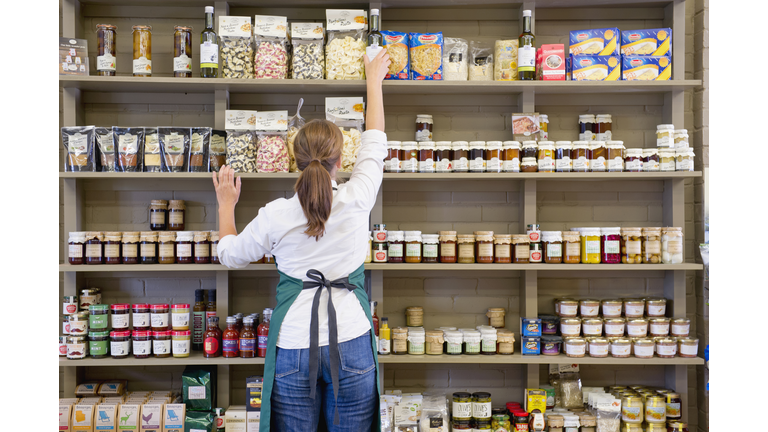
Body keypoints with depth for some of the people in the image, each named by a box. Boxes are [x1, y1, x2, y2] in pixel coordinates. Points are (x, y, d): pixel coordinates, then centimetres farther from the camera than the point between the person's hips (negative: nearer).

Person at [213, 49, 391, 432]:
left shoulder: (275, 216, -9)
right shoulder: (356, 200, -8)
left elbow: (230, 254, 9)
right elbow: (375, 141, 10)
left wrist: (226, 205, 24)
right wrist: (373, 81, 24)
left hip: (294, 348, 0)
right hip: (352, 345, 1)